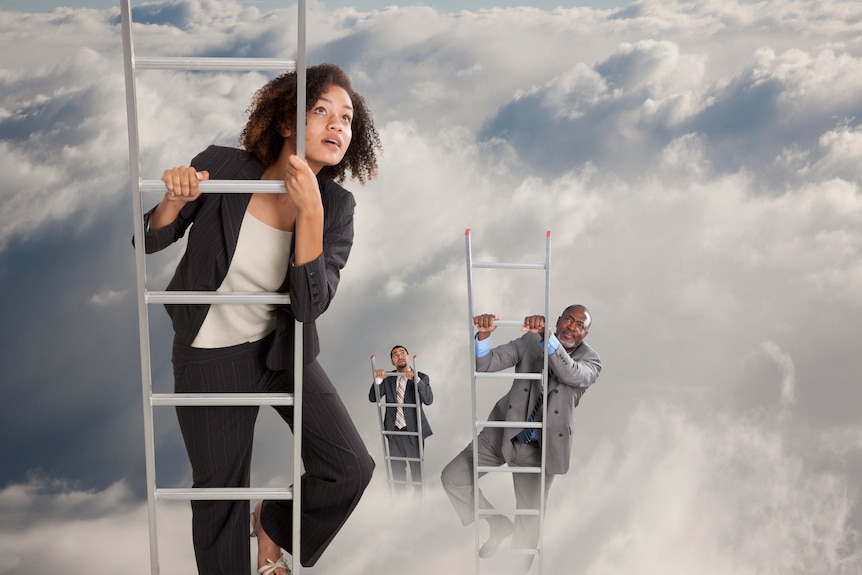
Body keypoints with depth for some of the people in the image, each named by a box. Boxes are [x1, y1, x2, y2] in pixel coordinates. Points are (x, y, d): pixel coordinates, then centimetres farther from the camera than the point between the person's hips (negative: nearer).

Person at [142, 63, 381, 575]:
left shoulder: (336, 206, -14)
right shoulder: (222, 168, -18)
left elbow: (310, 306, -25)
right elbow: (149, 241, -8)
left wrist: (310, 211, -34)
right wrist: (176, 201, -30)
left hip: (283, 348, 2)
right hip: (211, 355, -2)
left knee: (351, 467, -6)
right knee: (221, 490, 9)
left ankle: (273, 525, 25)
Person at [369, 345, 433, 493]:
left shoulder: (421, 378, -5)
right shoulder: (388, 379, 6)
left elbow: (428, 400, -21)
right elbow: (373, 398, -1)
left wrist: (416, 380, -34)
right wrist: (378, 380, -19)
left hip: (413, 431, -4)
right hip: (394, 431, 4)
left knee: (416, 468, 5)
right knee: (397, 469, 14)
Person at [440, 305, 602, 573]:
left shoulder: (590, 360, -7)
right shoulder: (529, 342, -4)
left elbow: (573, 375, -30)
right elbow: (486, 364, -11)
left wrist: (548, 337, -45)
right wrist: (484, 335, -33)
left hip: (538, 448, -2)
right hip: (503, 431, 2)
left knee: (529, 520, 5)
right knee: (453, 477, -5)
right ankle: (499, 524, 14)